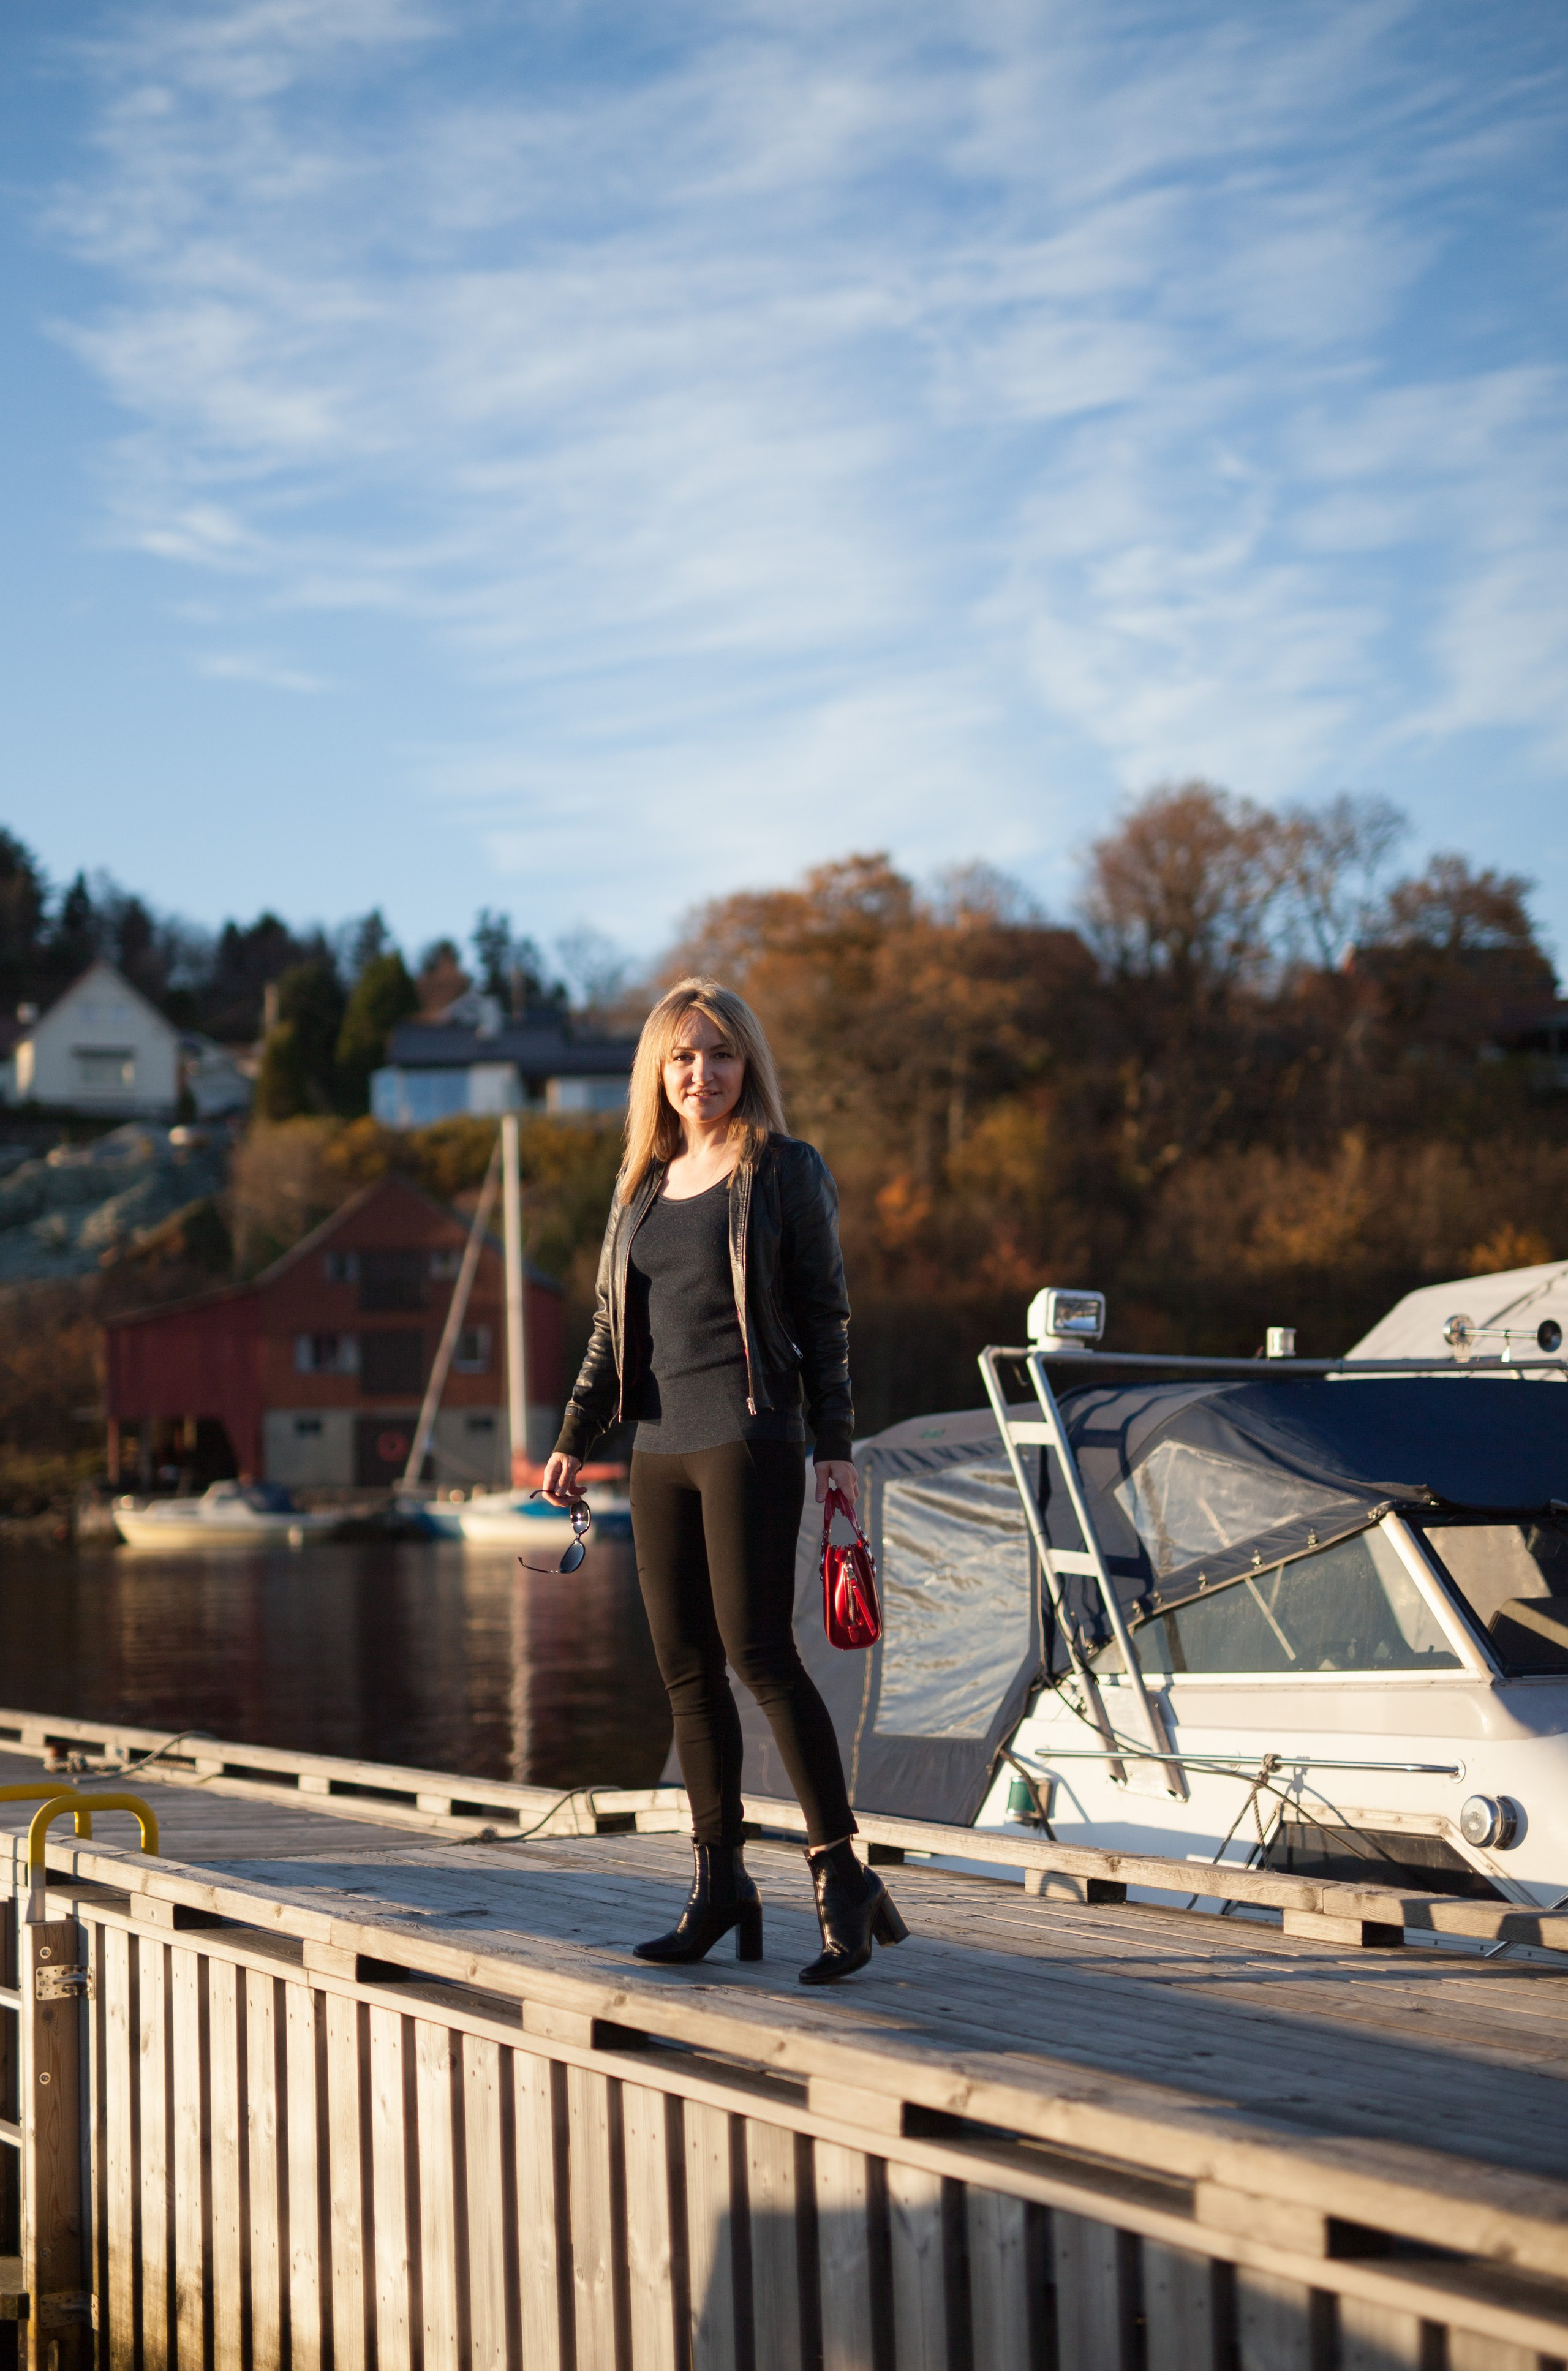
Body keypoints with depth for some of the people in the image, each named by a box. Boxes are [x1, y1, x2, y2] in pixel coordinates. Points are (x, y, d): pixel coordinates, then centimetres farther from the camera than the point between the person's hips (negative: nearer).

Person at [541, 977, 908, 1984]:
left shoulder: (786, 1171, 0)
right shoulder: (644, 1184, 16)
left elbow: (825, 1314, -1)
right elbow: (612, 1327, 20)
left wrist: (835, 1443, -7)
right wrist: (575, 1439, 11)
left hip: (751, 1438, -6)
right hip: (662, 1449, 6)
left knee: (759, 1651, -13)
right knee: (687, 1671, 5)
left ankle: (843, 1873, -8)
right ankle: (721, 1885, 12)